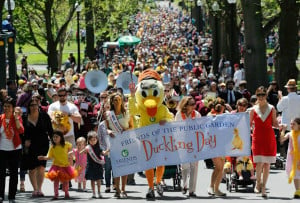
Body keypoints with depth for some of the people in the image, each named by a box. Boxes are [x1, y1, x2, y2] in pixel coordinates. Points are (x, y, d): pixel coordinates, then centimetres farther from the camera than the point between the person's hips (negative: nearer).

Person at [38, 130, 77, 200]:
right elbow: (49, 157, -14)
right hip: (56, 166, -1)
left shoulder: (66, 144, -7)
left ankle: (66, 193, 29)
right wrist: (43, 158, -30)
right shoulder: (52, 147, -9)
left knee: (66, 181, 10)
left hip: (65, 165, 1)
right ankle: (56, 194, 5)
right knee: (56, 180, -5)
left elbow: (70, 146, 17)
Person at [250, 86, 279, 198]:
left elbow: (274, 123, 8)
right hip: (257, 137, -1)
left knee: (267, 163, 2)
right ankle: (258, 182, 13)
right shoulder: (253, 110, 4)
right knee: (260, 162, -12)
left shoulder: (271, 109, 4)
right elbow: (249, 124, 10)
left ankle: (263, 187, 13)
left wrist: (279, 126, -11)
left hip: (269, 137, 1)